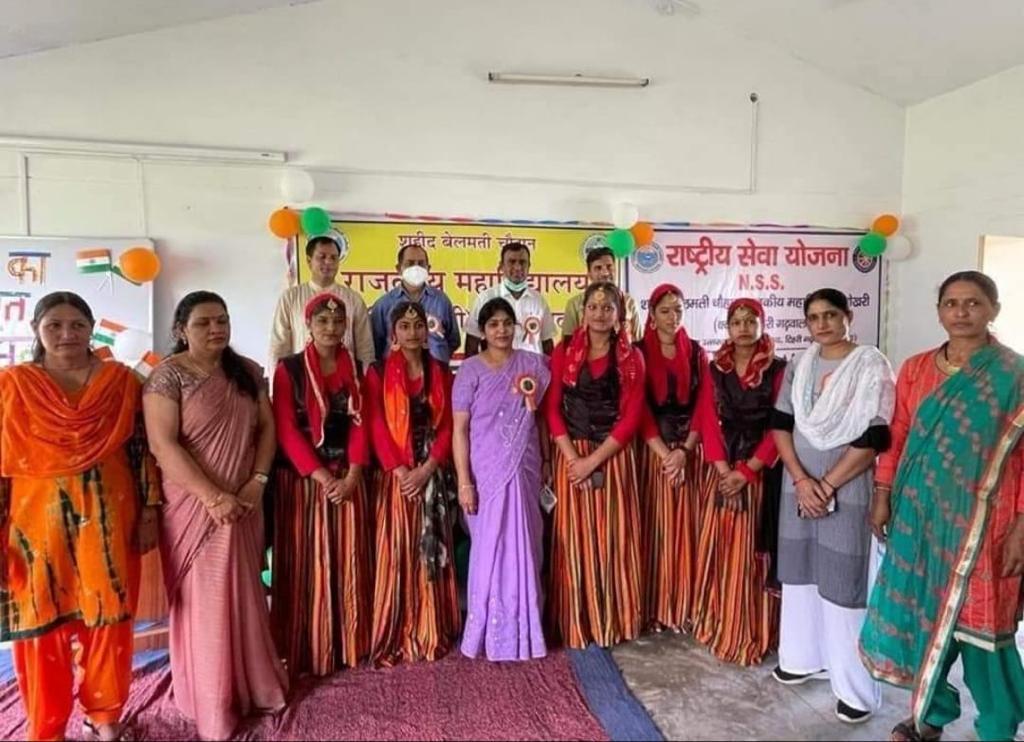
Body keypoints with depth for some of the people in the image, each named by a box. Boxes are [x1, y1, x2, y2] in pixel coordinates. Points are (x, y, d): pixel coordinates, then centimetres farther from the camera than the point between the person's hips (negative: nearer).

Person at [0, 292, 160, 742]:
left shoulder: (121, 380, 2)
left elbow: (142, 449, 4)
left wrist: (149, 511, 2)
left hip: (107, 522, 1)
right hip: (39, 523, -1)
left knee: (109, 620, 10)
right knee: (43, 626, 10)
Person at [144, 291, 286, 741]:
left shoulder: (248, 372, 6)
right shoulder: (168, 375, -10)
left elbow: (267, 427, 6)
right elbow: (163, 444, -17)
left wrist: (257, 481, -8)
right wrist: (211, 496, -20)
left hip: (243, 504, 5)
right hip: (195, 506, -4)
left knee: (244, 593, 14)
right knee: (204, 600, 6)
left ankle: (251, 684, 31)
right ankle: (212, 702, 23)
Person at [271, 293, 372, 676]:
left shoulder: (355, 369, 8)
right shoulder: (289, 369, -2)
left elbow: (360, 424, 3)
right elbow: (286, 429, -8)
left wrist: (351, 476, -9)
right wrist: (321, 476, -14)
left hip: (348, 478, 3)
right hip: (303, 479, -3)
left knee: (348, 561, 7)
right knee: (306, 563, 2)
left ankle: (348, 644, 21)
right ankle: (305, 650, 15)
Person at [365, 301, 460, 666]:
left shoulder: (441, 373, 7)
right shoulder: (379, 372, 1)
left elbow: (448, 426, 1)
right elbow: (378, 427, -6)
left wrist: (427, 469, -12)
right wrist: (401, 471, -15)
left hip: (433, 472, 2)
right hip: (395, 474, -2)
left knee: (433, 552, 7)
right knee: (396, 554, 0)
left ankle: (432, 633, 19)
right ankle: (395, 637, 11)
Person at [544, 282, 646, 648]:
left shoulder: (631, 358, 3)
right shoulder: (564, 352, 4)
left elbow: (631, 418, -3)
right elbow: (552, 410, 0)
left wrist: (594, 460, -11)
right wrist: (573, 458, -11)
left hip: (615, 456, 0)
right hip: (572, 456, 0)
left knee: (613, 536, 4)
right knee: (574, 537, 3)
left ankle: (613, 621, 20)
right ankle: (577, 623, 16)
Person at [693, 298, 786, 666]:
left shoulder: (778, 369, -3)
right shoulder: (716, 368, 7)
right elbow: (711, 422, 2)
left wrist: (746, 471, -14)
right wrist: (724, 470, -10)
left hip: (762, 470, -3)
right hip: (724, 469, 3)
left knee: (753, 551, 2)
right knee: (719, 549, 8)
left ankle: (752, 635, 15)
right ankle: (719, 626, 23)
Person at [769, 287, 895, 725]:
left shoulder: (872, 366, -7)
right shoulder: (797, 368, 7)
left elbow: (874, 439, -12)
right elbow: (781, 426, 4)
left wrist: (827, 486, -12)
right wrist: (801, 480, -9)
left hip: (848, 489, -4)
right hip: (799, 485, 5)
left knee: (845, 580, -1)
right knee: (800, 571, 12)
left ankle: (856, 686, 12)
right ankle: (805, 657, 29)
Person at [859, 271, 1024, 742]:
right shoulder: (916, 369, 5)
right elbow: (898, 438, 7)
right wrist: (882, 498, 5)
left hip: (983, 519, -3)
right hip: (919, 513, 4)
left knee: (978, 624, 4)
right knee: (922, 612, 12)